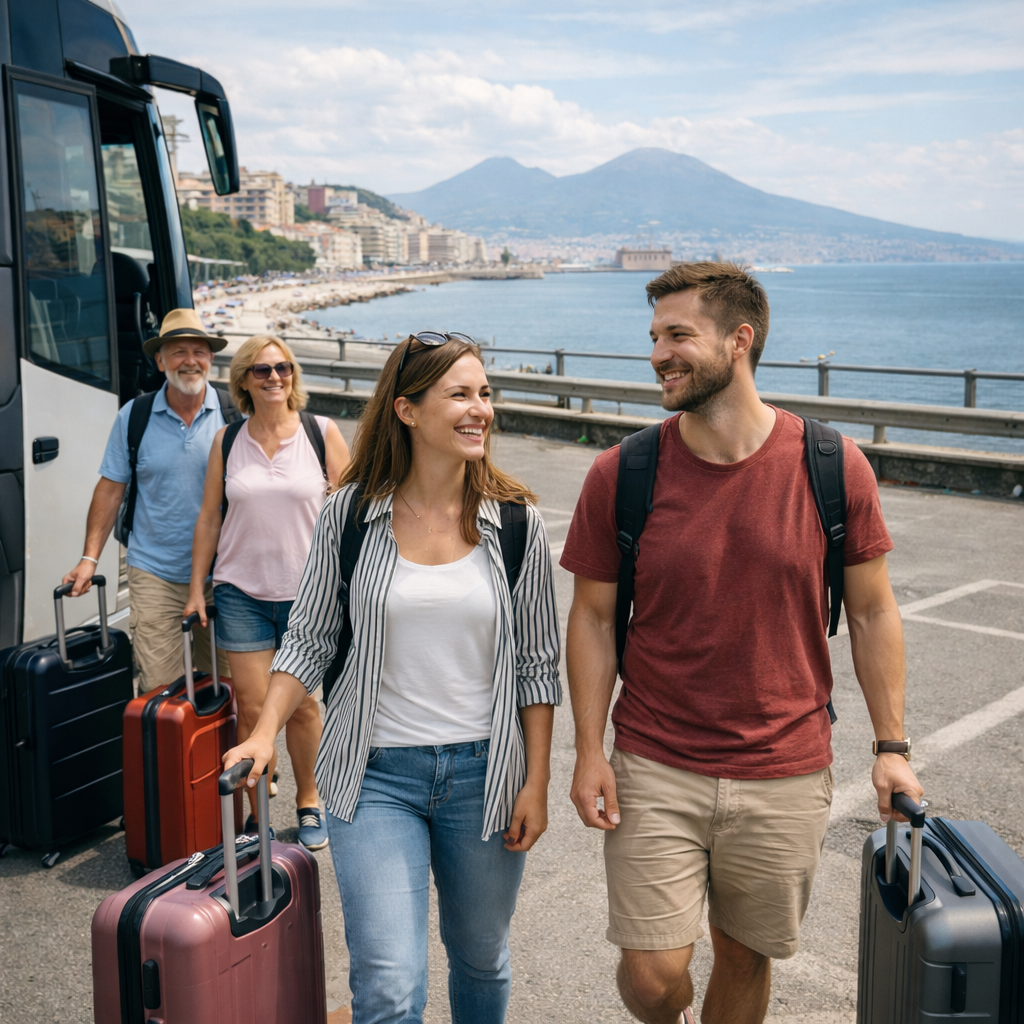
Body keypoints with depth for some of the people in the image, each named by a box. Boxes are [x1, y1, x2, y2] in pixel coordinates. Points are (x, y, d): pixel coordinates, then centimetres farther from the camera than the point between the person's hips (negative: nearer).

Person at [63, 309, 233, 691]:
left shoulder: (232, 415, -1)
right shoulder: (134, 416, 2)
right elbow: (111, 489, 6)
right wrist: (90, 558, 0)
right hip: (154, 574, 0)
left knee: (223, 684, 9)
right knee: (160, 689, -3)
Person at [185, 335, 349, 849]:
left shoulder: (323, 433, -1)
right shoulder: (227, 441, 5)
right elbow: (209, 518, 9)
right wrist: (196, 588, 7)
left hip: (308, 593, -1)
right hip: (242, 592, 1)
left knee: (302, 705, 7)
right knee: (252, 707, 1)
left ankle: (308, 802, 27)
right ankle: (258, 813, 16)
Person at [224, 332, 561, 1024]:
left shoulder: (515, 520, -4)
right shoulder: (351, 513, -5)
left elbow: (538, 664, 1)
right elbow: (310, 638, 4)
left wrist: (537, 782, -2)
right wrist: (266, 732, -8)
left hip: (483, 772, 1)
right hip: (375, 773, -1)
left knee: (482, 959, 19)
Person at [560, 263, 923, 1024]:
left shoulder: (833, 467, -8)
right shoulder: (622, 474, -7)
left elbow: (872, 611, 2)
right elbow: (593, 618, 0)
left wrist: (891, 745, 1)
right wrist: (589, 751, -5)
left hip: (787, 776, 1)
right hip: (656, 771, 0)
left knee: (746, 958, 15)